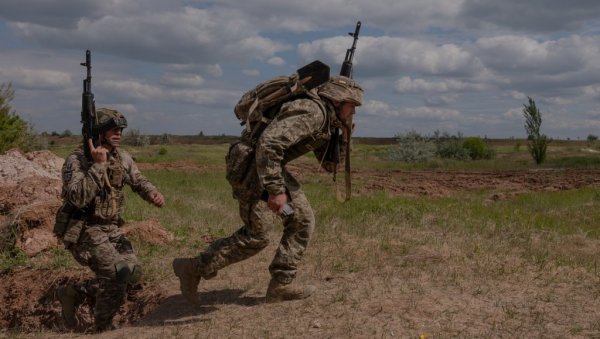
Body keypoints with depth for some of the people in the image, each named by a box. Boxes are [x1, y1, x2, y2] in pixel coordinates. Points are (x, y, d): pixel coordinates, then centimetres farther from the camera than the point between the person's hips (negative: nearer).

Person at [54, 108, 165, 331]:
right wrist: (98, 165, -31)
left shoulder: (122, 157, 5)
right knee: (118, 273, -21)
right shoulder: (77, 160, -17)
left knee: (133, 271, 2)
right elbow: (78, 198, -30)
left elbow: (139, 182, 16)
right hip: (83, 230, -8)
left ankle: (74, 293, 16)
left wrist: (153, 194, -7)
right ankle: (104, 328, 3)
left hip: (110, 229, 8)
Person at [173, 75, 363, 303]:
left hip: (269, 165, 10)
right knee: (257, 235, -3)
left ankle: (280, 285, 12)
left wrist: (343, 129, 6)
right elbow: (269, 143, -34)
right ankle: (193, 269, 9)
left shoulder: (326, 118, 10)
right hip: (249, 165, -10)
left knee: (302, 220, 6)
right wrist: (275, 190, -34)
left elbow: (328, 164, 19)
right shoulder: (312, 112, -21)